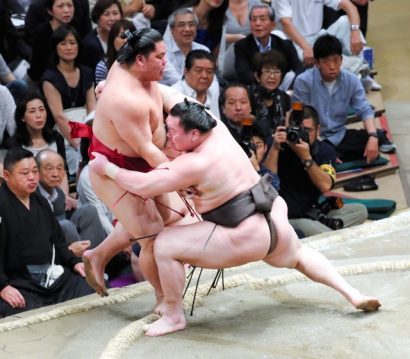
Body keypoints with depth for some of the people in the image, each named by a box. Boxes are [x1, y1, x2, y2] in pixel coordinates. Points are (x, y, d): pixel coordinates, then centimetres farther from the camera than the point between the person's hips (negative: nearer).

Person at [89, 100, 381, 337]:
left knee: (165, 245, -6)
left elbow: (143, 186, -20)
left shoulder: (193, 164, -21)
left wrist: (106, 168, -6)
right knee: (299, 254, 40)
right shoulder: (216, 128, 1)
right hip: (275, 220, 9)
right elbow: (174, 101, 10)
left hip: (245, 237, -9)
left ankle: (174, 317, 8)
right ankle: (353, 295, 33)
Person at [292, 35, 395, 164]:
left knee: (378, 136, -16)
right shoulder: (304, 81, -16)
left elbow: (365, 111, -6)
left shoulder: (351, 80, -3)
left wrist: (373, 137, -26)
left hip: (340, 136, 2)